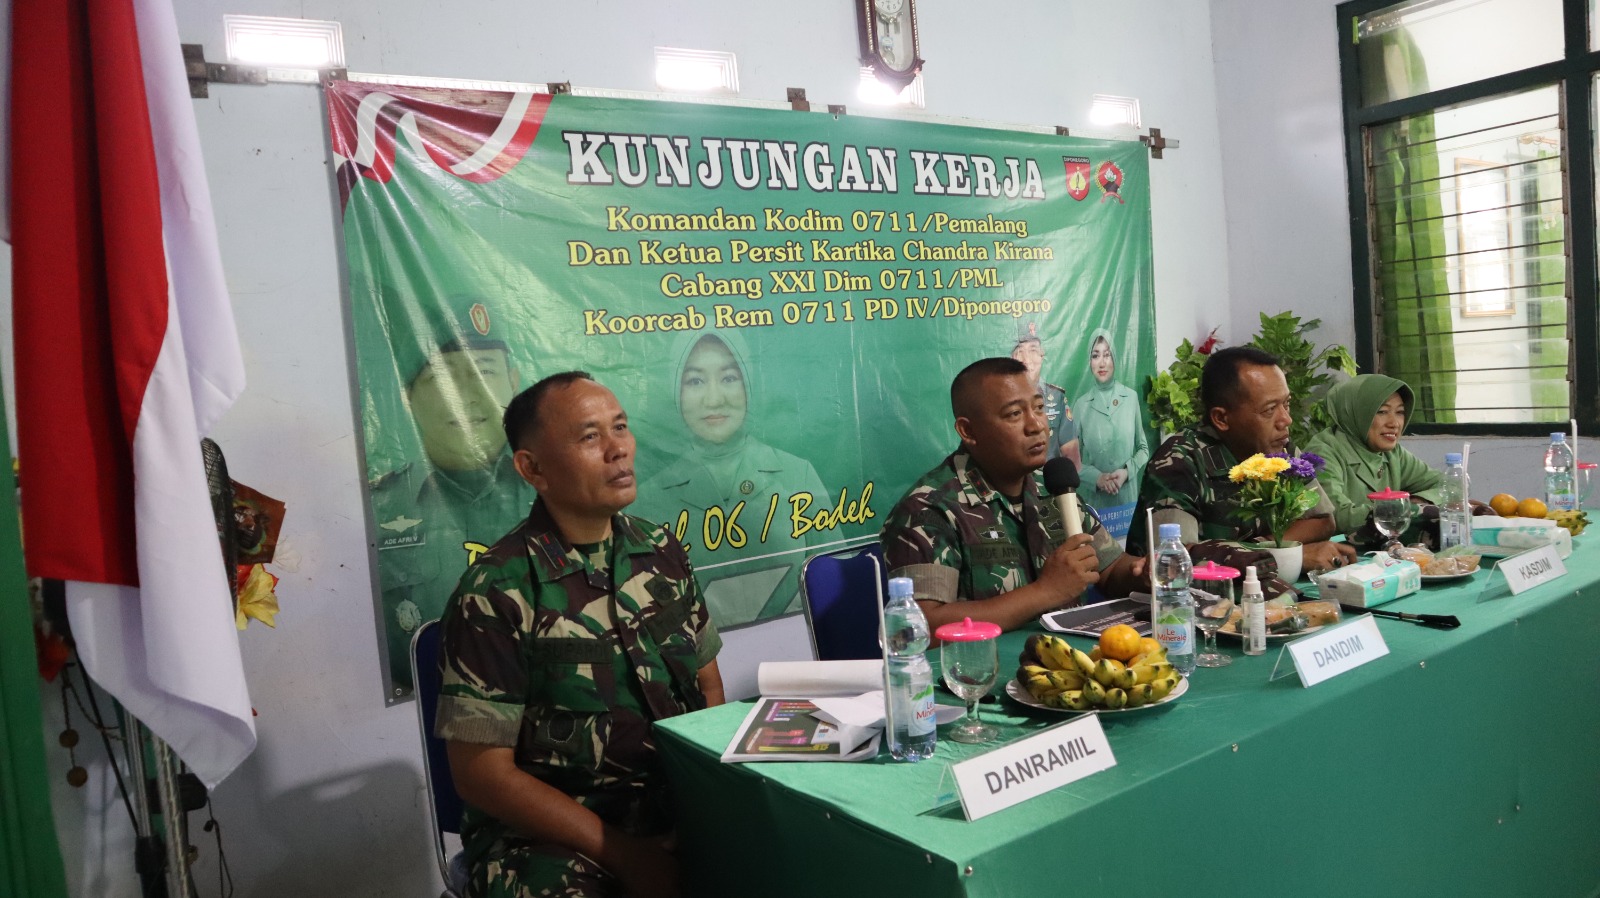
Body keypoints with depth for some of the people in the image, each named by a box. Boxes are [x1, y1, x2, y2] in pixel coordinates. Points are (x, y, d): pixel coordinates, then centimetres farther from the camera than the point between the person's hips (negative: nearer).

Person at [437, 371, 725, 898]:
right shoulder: (495, 593, -10)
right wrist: (625, 854, -15)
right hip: (552, 831, -5)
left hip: (679, 809, 5)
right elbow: (481, 771, -10)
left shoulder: (662, 552, 6)